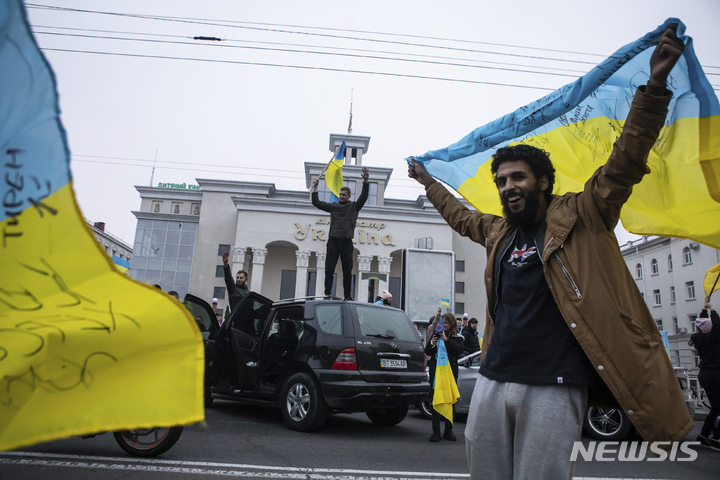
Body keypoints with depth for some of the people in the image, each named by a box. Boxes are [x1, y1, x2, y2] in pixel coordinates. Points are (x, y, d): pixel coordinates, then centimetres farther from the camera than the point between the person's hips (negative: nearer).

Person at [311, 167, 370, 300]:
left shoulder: (354, 206, 14)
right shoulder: (333, 206, 19)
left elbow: (363, 197, -1)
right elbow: (317, 203, 19)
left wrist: (366, 181, -14)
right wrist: (315, 188, 11)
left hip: (346, 242, -1)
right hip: (333, 240, 2)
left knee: (347, 270, 1)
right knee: (329, 269, -3)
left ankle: (348, 295, 6)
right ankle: (327, 294, 0)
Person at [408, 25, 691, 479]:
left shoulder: (579, 217, 2)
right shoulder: (498, 231, 16)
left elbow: (625, 161, -7)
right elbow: (460, 215, 34)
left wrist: (655, 85, -14)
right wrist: (427, 180, 45)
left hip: (552, 387, -5)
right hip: (492, 381, 5)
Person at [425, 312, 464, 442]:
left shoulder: (456, 338, 7)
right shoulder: (435, 335, 10)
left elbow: (459, 350, -11)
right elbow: (427, 352, 8)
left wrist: (446, 340, -17)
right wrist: (432, 343, -11)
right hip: (435, 372, 1)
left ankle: (448, 431, 17)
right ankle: (436, 432, 1)